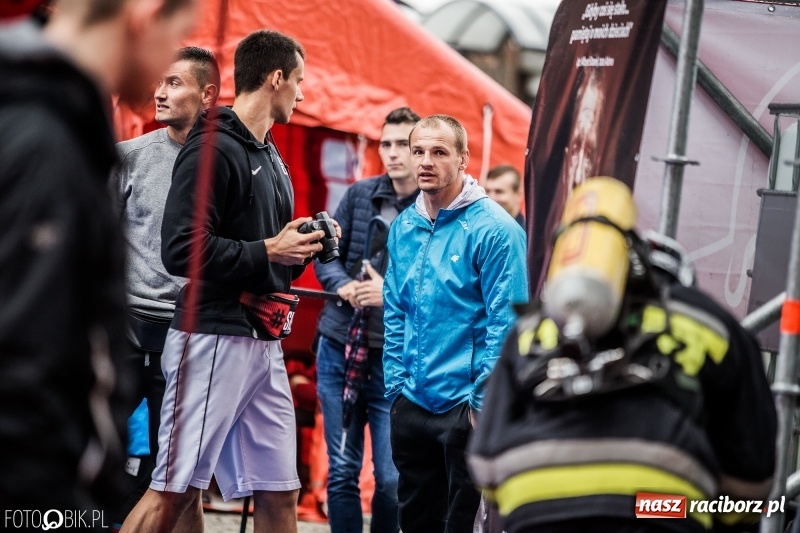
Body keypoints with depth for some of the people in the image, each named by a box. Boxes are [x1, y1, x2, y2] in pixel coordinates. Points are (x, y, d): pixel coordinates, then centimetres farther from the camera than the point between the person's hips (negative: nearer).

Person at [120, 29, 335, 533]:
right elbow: (182, 249, -20)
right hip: (215, 337, -9)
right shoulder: (213, 147, -11)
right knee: (173, 490, -7)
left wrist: (303, 247, 5)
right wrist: (268, 251, -14)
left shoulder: (271, 157, 18)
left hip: (265, 342, 9)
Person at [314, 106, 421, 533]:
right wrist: (343, 285, -7)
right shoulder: (359, 195, 6)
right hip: (339, 346, 4)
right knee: (342, 470, 8)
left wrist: (391, 293, -21)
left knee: (391, 478, -2)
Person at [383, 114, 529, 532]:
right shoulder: (404, 227, 8)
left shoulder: (494, 229, -12)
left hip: (464, 405, -6)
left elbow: (504, 324, -15)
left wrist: (484, 403, -16)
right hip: (412, 404, 6)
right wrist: (396, 386, 8)